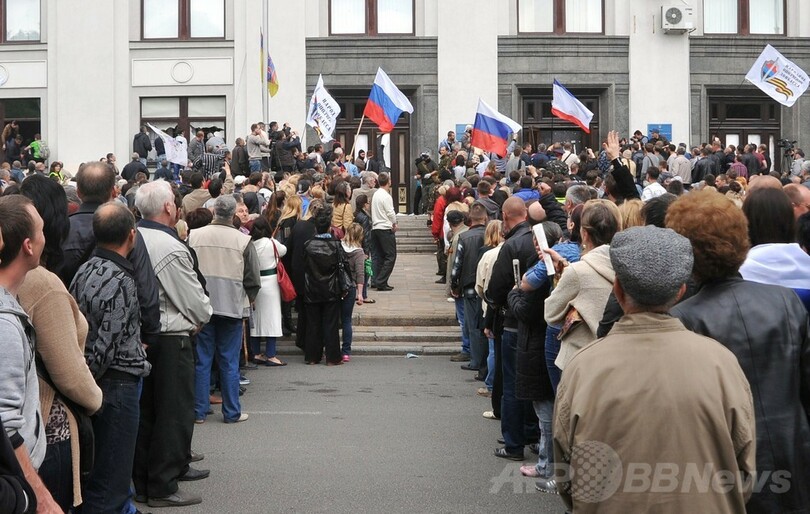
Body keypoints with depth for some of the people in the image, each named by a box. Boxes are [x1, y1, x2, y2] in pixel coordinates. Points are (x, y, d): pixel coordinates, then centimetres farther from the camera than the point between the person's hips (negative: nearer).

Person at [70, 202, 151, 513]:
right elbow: (106, 347, -21)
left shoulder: (85, 270, 6)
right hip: (118, 383, -9)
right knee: (110, 484, -1)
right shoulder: (121, 281, -19)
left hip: (94, 383, 9)